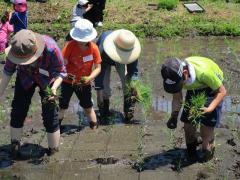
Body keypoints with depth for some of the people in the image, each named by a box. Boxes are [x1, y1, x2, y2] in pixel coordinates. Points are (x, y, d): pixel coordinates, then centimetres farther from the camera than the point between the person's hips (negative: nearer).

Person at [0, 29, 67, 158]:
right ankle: (15, 144, 24)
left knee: (50, 114, -4)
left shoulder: (51, 49, -41)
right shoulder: (15, 49, -32)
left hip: (47, 79, -2)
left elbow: (61, 72, -24)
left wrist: (54, 87, -41)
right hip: (25, 78, 2)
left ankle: (53, 152, 14)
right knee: (18, 110, 1)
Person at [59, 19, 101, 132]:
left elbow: (98, 68, -11)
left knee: (88, 107, 15)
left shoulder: (94, 48, -16)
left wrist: (89, 78, -28)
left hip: (84, 83, 2)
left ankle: (94, 127, 32)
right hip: (68, 81, -2)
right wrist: (66, 74, -42)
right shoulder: (70, 46, -22)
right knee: (62, 106, -1)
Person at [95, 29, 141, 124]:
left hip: (120, 61, 2)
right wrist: (99, 91, -40)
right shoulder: (103, 49, -45)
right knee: (104, 84, -12)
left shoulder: (132, 48, -37)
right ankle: (104, 114, 4)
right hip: (105, 59, -2)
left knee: (128, 82, -14)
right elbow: (99, 71, -39)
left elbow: (133, 69, -26)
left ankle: (129, 114, -5)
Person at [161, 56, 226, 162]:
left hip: (212, 87, -4)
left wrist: (209, 109, -39)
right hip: (194, 89, 4)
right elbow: (177, 98, -10)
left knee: (206, 123, -11)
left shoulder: (203, 72, -43)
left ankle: (207, 151, 14)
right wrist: (174, 115, -26)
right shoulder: (175, 75, -27)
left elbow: (222, 91, -26)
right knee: (188, 121, 2)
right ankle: (191, 150, 26)